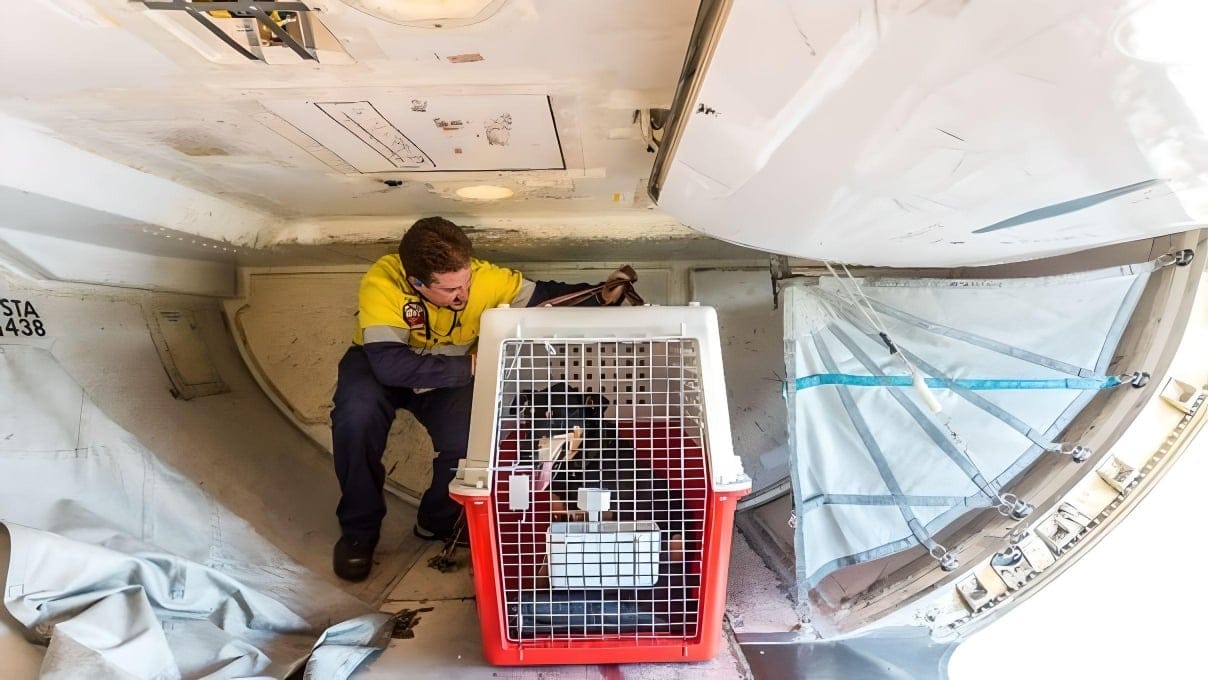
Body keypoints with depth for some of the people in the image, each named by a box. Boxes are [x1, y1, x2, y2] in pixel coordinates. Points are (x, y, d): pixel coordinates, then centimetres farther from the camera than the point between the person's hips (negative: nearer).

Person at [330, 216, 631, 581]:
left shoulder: (485, 278, -26)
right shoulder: (381, 283, -34)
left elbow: (543, 295, -15)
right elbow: (388, 364, -41)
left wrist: (600, 297, -31)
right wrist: (469, 367, -40)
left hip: (451, 375, 2)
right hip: (376, 364, -1)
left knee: (469, 439, -26)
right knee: (358, 414, -34)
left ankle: (437, 525, 7)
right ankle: (358, 530, -7)